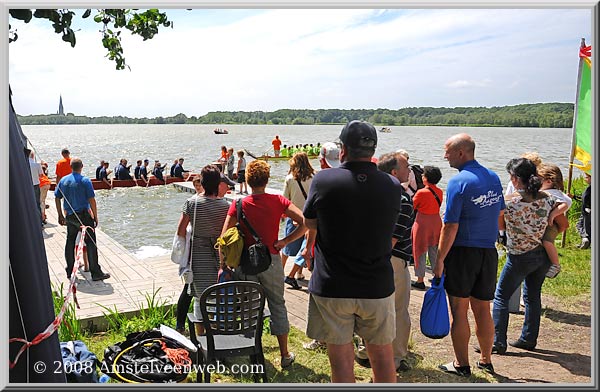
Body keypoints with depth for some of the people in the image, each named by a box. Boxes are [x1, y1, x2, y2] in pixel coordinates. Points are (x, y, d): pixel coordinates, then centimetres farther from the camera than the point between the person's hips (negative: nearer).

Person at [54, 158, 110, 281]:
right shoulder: (85, 181, -10)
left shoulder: (63, 180, 5)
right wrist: (95, 217, -4)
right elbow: (92, 200, -12)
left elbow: (57, 198, 10)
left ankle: (69, 271, 23)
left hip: (70, 216, 5)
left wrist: (60, 216, 18)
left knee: (70, 242, 16)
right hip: (84, 215, -5)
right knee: (91, 243, -2)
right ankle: (95, 273, -1)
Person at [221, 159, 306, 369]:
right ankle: (285, 355, 23)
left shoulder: (239, 205, -6)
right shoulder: (278, 201, -6)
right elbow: (304, 222, -15)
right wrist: (285, 241, -9)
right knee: (277, 306, 14)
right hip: (271, 260, 0)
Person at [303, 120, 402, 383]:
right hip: (378, 287, 2)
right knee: (383, 357, 18)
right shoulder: (393, 186, -4)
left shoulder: (323, 180, -12)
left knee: (342, 360, 11)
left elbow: (309, 224, 2)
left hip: (331, 288, -2)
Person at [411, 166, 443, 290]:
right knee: (435, 252, 15)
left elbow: (412, 206, -6)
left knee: (421, 252, 4)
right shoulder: (439, 192, 0)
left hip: (422, 224, -5)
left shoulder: (421, 192, -18)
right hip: (436, 223, 6)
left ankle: (420, 281, 9)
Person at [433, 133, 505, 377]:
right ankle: (486, 360, 28)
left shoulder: (459, 181, -14)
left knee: (459, 311, 6)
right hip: (489, 252, 7)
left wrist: (439, 260, -13)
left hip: (462, 252, -6)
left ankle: (462, 365, 15)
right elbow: (499, 213, 15)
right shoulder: (493, 178, 7)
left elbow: (450, 226, -17)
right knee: (482, 310, 17)